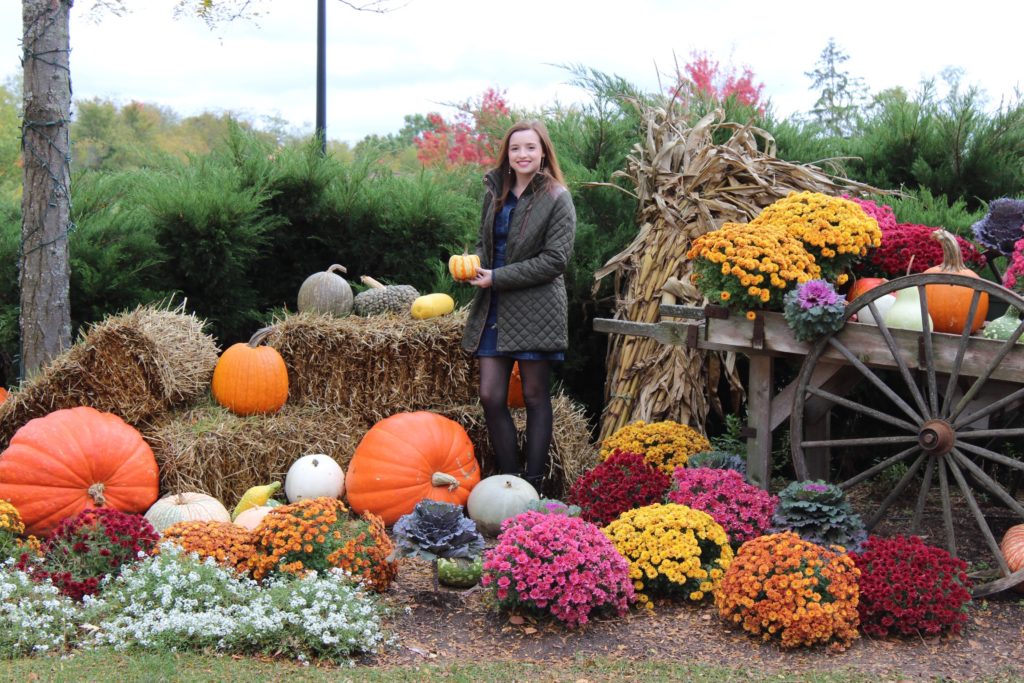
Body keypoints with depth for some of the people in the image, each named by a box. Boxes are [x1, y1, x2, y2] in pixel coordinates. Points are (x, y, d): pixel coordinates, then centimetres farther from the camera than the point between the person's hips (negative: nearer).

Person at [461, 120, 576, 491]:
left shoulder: (556, 199, -6)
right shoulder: (496, 192, 12)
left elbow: (555, 259, -13)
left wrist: (497, 278, -14)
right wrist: (475, 265, 2)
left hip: (534, 309, -6)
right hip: (493, 310, 6)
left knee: (535, 397, 3)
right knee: (490, 397, 1)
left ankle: (532, 485, 10)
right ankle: (510, 479, 12)